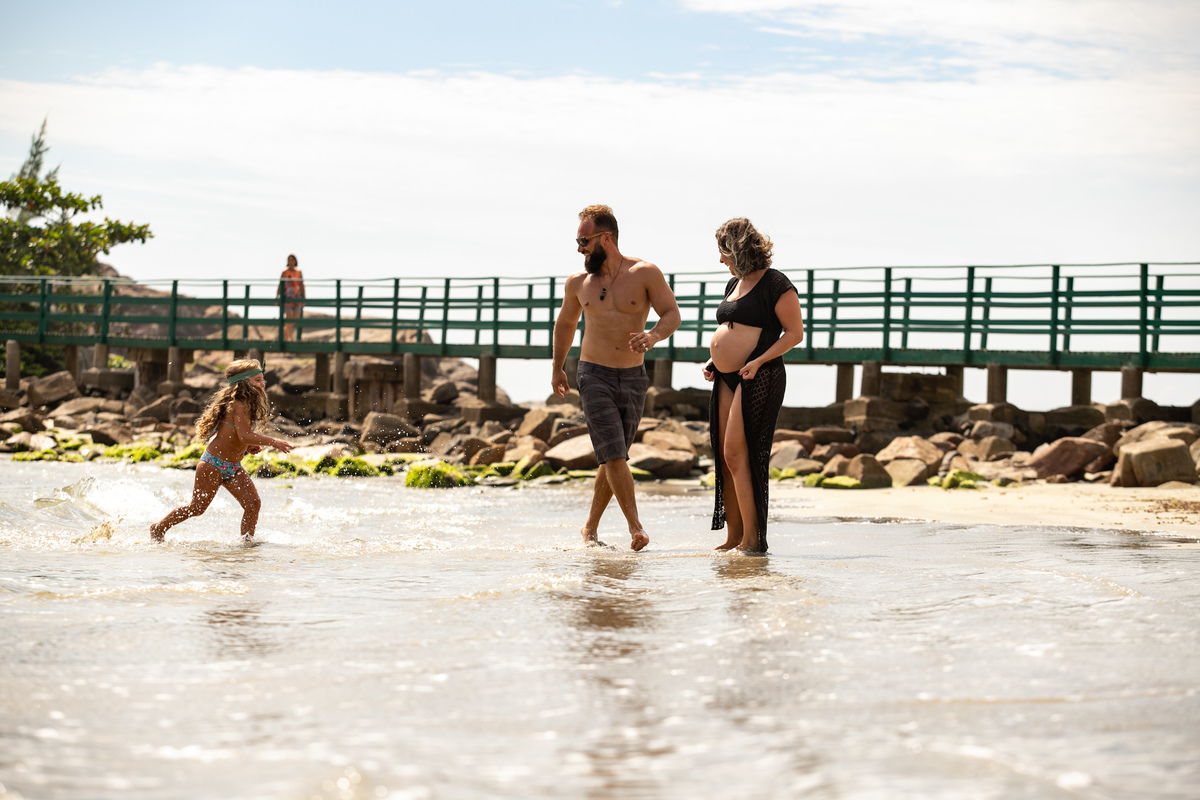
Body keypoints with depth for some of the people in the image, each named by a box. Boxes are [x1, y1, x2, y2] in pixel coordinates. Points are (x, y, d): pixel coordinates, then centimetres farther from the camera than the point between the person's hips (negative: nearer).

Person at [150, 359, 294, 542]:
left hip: (233, 467, 9)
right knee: (197, 507, 2)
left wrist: (249, 447, 3)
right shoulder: (238, 405, -20)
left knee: (253, 503, -8)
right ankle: (158, 528, 20)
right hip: (214, 464, -9)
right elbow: (245, 435, -31)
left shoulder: (248, 405, 9)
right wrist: (272, 442, -28)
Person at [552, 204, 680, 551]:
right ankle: (636, 528, -16)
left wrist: (653, 335, -27)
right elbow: (565, 323, 20)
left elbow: (672, 314, -6)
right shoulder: (578, 282, 4)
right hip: (594, 376, -1)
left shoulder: (645, 274, -4)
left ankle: (590, 528, 22)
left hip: (633, 378, 1)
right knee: (613, 456, -14)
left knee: (614, 458, 9)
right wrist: (557, 368, 26)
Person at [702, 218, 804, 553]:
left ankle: (753, 539, -9)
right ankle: (734, 536, 11)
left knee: (736, 454, -13)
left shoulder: (775, 283, -8)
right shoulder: (734, 284, 18)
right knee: (726, 457, 6)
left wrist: (758, 362, -19)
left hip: (758, 379, -9)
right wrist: (714, 361, 12)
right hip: (727, 379, 9)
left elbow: (795, 333, -10)